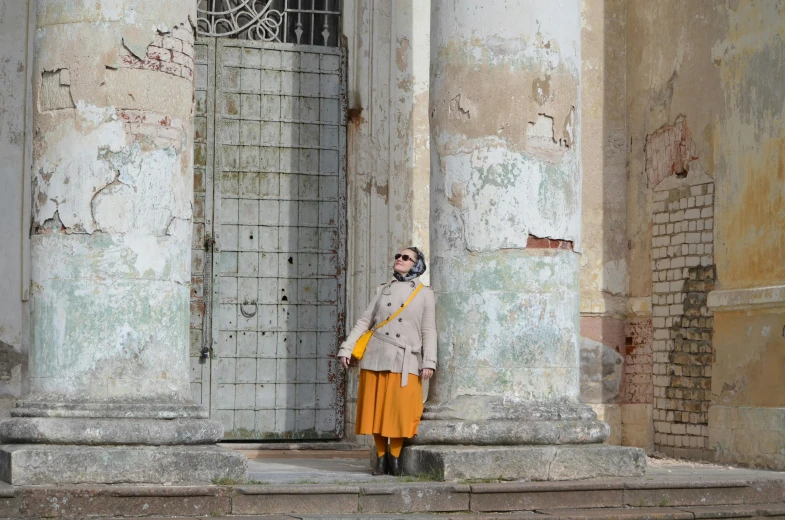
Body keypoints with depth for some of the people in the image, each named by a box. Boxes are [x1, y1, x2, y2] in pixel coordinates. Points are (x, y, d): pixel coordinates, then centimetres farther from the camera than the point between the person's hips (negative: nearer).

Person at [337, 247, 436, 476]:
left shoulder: (425, 294, 7)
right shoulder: (383, 290, 14)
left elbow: (428, 330, 3)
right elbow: (364, 321, 12)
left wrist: (429, 361, -6)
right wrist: (346, 348, 5)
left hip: (405, 361, -3)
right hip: (376, 356, 3)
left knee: (400, 410, -6)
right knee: (375, 409, 2)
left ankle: (395, 457, 7)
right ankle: (381, 457, 12)